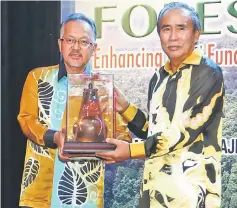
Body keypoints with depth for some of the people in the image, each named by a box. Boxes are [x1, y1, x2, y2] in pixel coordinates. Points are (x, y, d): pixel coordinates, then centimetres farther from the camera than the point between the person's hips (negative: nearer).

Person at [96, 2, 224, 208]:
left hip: (191, 187, -6)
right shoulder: (159, 78, 12)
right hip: (156, 185, 6)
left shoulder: (208, 73, -8)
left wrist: (132, 150, -14)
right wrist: (125, 108, 3)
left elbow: (187, 130, -16)